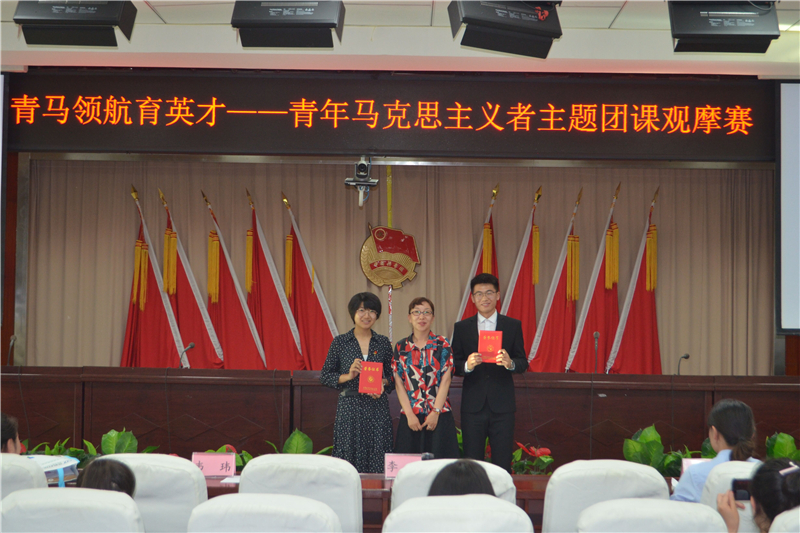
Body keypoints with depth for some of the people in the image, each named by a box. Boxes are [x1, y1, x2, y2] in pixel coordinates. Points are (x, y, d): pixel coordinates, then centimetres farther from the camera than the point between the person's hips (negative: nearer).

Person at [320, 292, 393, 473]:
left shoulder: (383, 343, 9)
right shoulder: (340, 343, 4)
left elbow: (392, 375, 15)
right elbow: (325, 376, 6)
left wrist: (383, 384, -6)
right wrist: (347, 376, -10)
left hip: (377, 409, 1)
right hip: (349, 408, -1)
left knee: (378, 462, -3)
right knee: (348, 460, -3)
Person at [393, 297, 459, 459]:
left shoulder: (442, 344, 4)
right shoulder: (401, 347, 8)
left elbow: (446, 380, -2)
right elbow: (399, 384, 3)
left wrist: (435, 412, -9)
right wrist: (409, 415, -7)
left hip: (439, 415, -1)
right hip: (410, 416, 1)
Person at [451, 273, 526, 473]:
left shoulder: (513, 326, 7)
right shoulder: (462, 327, 8)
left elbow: (523, 363, 4)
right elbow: (454, 366, 5)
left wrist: (510, 363, -18)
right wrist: (467, 365, -17)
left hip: (502, 405, 0)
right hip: (473, 405, 1)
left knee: (503, 464, 0)